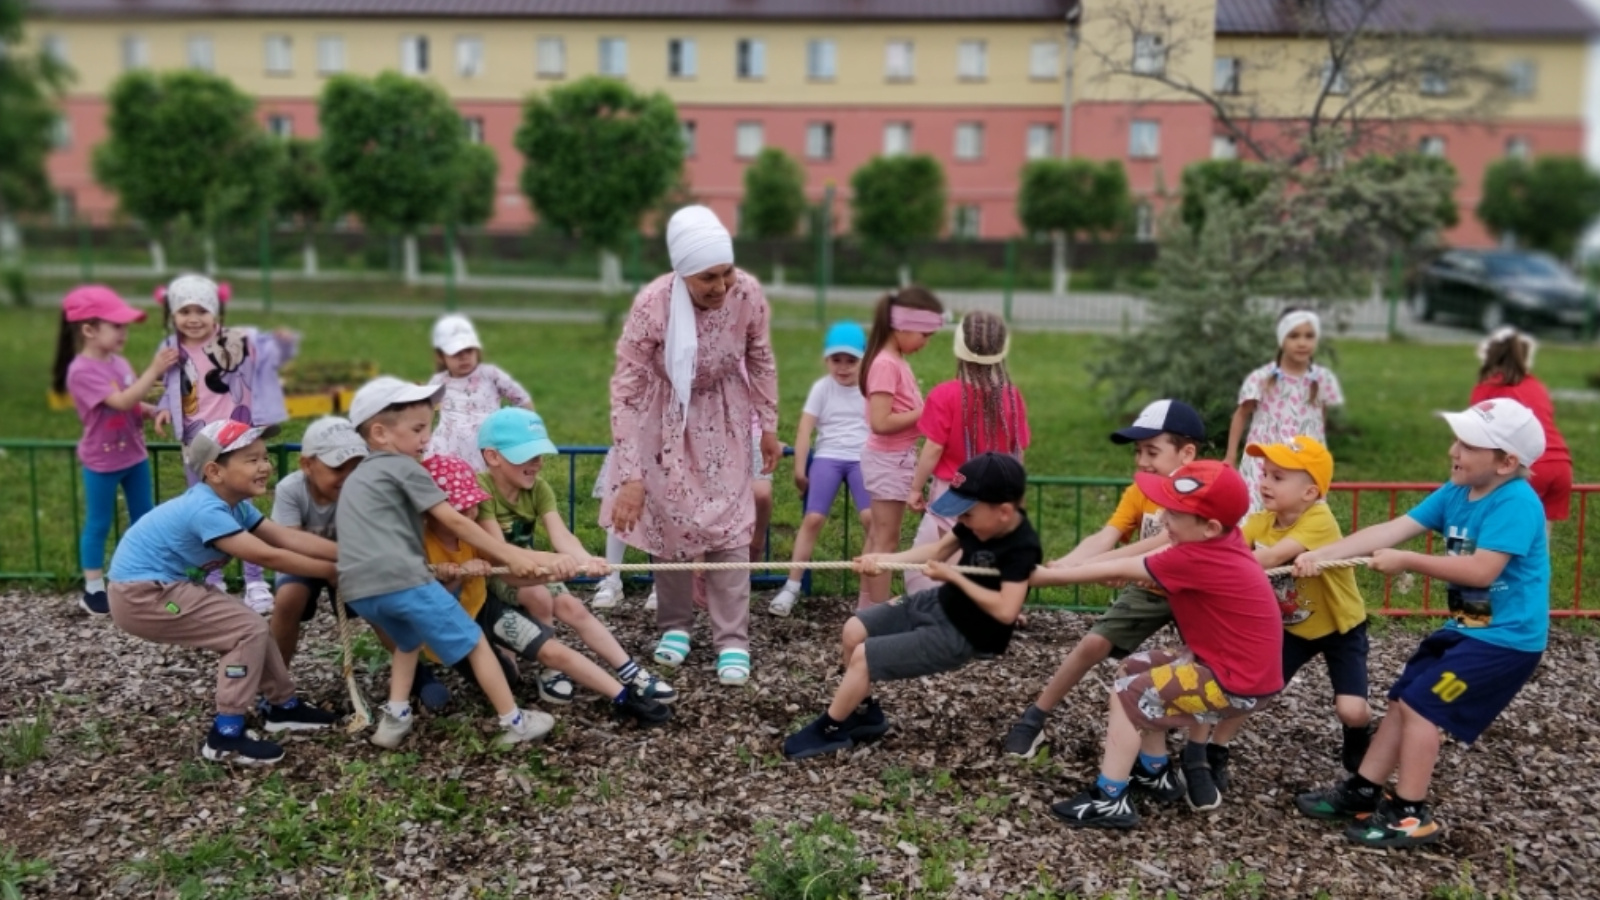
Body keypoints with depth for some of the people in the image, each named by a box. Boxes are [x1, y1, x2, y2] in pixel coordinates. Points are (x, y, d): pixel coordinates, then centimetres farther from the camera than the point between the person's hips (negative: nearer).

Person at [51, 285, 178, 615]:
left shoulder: (118, 362, 3)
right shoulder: (82, 370, -21)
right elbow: (121, 402, -29)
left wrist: (154, 413, -10)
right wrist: (154, 371, -29)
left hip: (134, 454, 7)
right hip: (102, 461, -7)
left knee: (144, 520, 14)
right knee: (98, 524, 5)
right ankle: (93, 591, 17)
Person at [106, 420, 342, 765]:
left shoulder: (233, 504, 2)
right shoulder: (206, 510, -28)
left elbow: (288, 538, -5)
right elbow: (268, 556, -29)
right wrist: (335, 571, -24)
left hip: (167, 586, 10)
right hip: (141, 595, -10)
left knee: (250, 627, 13)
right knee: (250, 630, -13)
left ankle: (283, 705, 26)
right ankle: (226, 736, -6)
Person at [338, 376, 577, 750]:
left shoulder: (355, 479, 28)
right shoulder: (403, 467, 3)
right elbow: (455, 522, 0)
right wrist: (511, 556, 2)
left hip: (358, 588, 8)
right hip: (400, 578, -8)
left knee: (409, 640, 34)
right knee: (475, 643, 5)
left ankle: (394, 718, 21)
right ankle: (514, 723, 10)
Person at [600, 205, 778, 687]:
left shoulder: (749, 293, -24)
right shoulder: (652, 304, -31)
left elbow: (761, 361, -4)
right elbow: (626, 391, -25)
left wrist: (769, 426, 4)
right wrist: (630, 476, -27)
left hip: (722, 417, 1)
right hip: (667, 416, -1)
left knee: (730, 523, -2)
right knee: (668, 521, 7)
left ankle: (733, 641, 6)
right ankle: (675, 626, 26)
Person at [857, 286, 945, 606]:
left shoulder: (897, 361, 8)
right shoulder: (886, 365, -21)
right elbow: (881, 422, -27)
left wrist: (924, 411, -4)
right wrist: (923, 413, -18)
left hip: (894, 458, 10)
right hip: (890, 459, -10)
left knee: (877, 536, 16)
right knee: (887, 539, -2)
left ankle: (870, 606, 26)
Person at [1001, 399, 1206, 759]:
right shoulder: (1137, 493, -9)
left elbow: (1164, 543, -39)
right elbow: (1104, 538, -23)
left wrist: (1095, 563, -49)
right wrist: (1062, 565, -44)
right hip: (1147, 589, 4)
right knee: (1092, 645, -5)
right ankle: (1034, 718, 7)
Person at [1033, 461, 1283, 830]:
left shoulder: (1199, 559, -25)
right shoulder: (1219, 540, -1)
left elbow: (1119, 572, -18)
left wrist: (1044, 576, -9)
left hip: (1237, 682, -9)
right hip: (1231, 662, 9)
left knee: (1127, 694, -6)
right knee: (1134, 671, 16)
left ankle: (1110, 800, -2)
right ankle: (1156, 772, 26)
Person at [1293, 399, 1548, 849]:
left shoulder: (1516, 503, -22)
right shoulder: (1455, 494, 2)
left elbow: (1481, 571, -30)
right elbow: (1389, 530, -4)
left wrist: (1407, 562, -20)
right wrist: (1320, 553, -14)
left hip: (1506, 638, -9)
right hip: (1466, 628, 9)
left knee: (1420, 704, -9)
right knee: (1402, 700, 10)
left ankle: (1412, 815, 4)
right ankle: (1363, 791, 21)